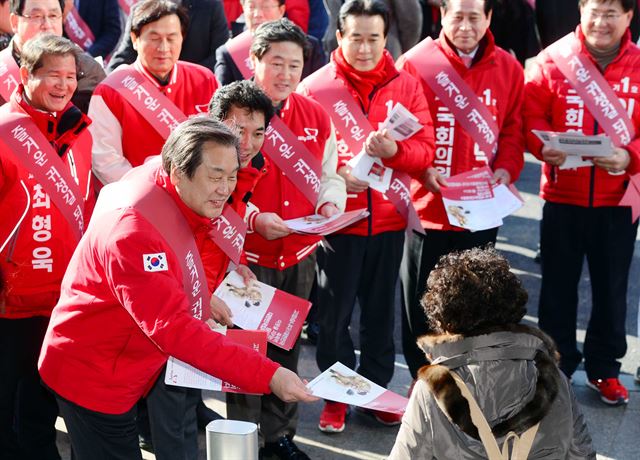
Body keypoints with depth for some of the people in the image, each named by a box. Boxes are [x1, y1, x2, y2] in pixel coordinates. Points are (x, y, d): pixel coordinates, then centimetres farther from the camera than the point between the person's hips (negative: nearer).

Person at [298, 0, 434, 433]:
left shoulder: (406, 85, 2)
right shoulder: (315, 87, -5)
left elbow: (426, 150, -2)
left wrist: (394, 150, -22)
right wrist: (333, 174, -23)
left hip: (389, 219, 2)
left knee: (381, 311, 12)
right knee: (334, 312, 6)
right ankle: (335, 396, 21)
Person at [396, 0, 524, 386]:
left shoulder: (508, 69, 5)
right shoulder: (415, 63, -4)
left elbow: (513, 131, 8)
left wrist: (505, 170, -8)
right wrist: (422, 169, -17)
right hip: (427, 205, -2)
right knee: (421, 300, 8)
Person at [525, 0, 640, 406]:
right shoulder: (555, 58, -5)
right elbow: (531, 114, -4)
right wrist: (543, 147, -22)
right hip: (563, 194, -1)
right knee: (558, 285, 11)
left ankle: (604, 368, 29)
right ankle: (556, 365, 27)